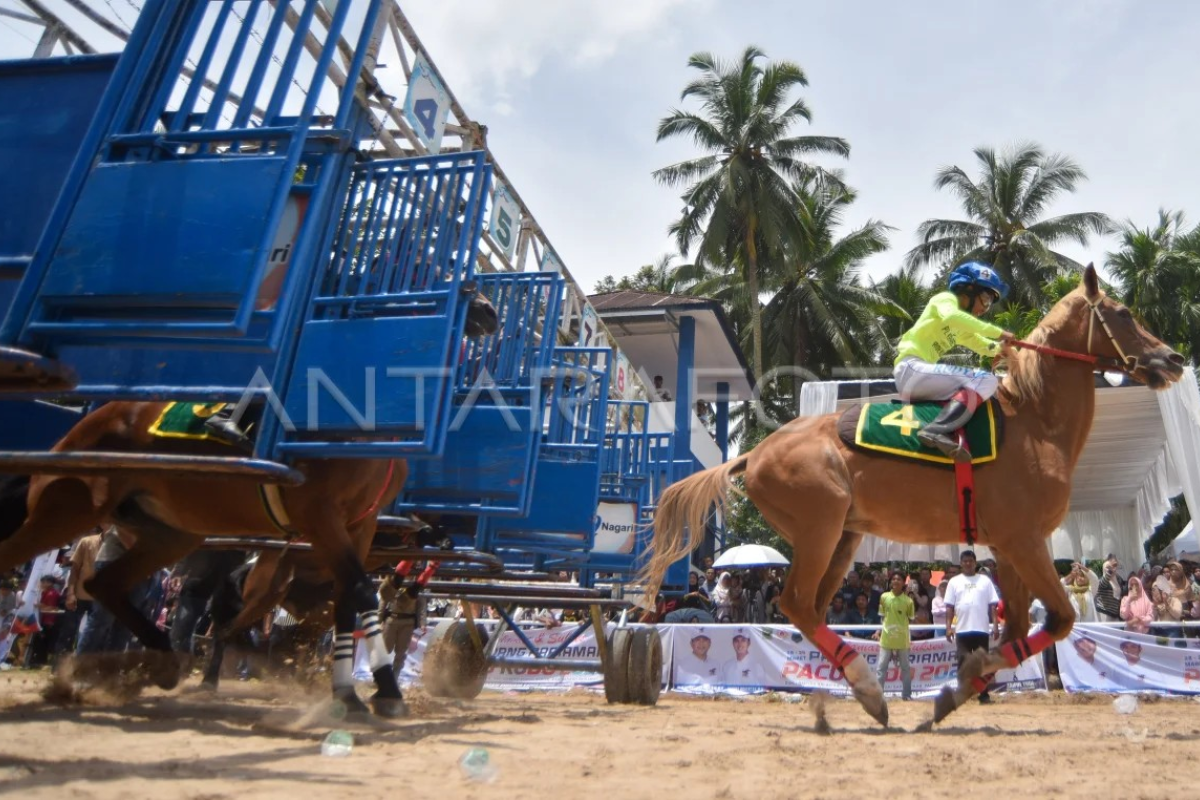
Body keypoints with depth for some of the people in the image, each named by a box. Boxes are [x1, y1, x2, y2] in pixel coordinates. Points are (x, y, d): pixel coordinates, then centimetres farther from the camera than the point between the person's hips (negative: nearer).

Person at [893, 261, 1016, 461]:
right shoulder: (945, 299, 2)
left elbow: (982, 345, 31)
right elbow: (952, 317, -20)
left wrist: (1000, 347, 12)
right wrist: (998, 332, -19)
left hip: (912, 377, 10)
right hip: (912, 368, -10)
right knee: (986, 380, -18)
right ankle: (936, 430, -34)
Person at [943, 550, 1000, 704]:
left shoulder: (985, 580, 6)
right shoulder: (954, 582, 6)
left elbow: (992, 605, 4)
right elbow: (949, 606, 3)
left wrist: (995, 625, -5)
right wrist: (948, 627, -4)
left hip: (981, 629, 0)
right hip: (962, 630, 0)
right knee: (963, 663, 3)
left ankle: (984, 694, 13)